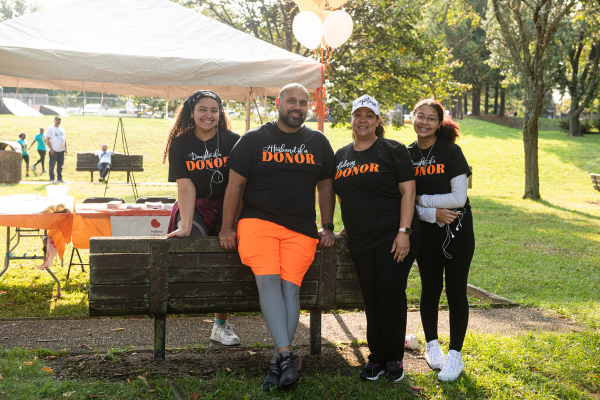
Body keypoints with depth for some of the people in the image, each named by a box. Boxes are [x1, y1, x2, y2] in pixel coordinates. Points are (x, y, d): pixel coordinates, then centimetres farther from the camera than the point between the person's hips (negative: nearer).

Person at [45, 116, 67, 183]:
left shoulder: (62, 129, 16)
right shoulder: (50, 129, -4)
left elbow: (64, 139, 21)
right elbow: (47, 140, -9)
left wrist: (65, 148, 12)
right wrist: (51, 149, -16)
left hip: (61, 150, 6)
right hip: (54, 150, -6)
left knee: (60, 165, 9)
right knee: (52, 165, -3)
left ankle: (60, 178, 16)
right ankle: (52, 179, 3)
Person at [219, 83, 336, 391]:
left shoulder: (318, 142, 15)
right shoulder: (254, 139, 7)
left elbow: (325, 186, 19)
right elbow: (235, 184, 6)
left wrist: (327, 227, 13)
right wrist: (227, 227, 2)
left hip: (301, 229, 2)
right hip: (258, 221, -2)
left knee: (290, 286, -13)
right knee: (268, 281, -21)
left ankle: (278, 361, -9)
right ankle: (288, 355, -26)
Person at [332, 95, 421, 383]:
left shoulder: (393, 150, -2)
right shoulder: (340, 156, 14)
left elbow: (408, 191, -8)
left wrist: (403, 232, -15)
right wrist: (348, 225, 16)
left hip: (393, 237, -5)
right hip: (360, 240, 5)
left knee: (391, 293, -5)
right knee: (371, 299, 7)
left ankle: (394, 359, 8)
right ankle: (376, 358, 17)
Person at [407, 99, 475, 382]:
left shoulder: (451, 152, -9)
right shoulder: (407, 155, 2)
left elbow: (458, 198, -15)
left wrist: (420, 199, -11)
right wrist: (433, 213, -16)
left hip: (457, 231, -3)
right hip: (426, 231, 3)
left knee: (456, 292, 1)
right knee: (430, 289, 12)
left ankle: (455, 355, 11)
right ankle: (432, 346, 30)